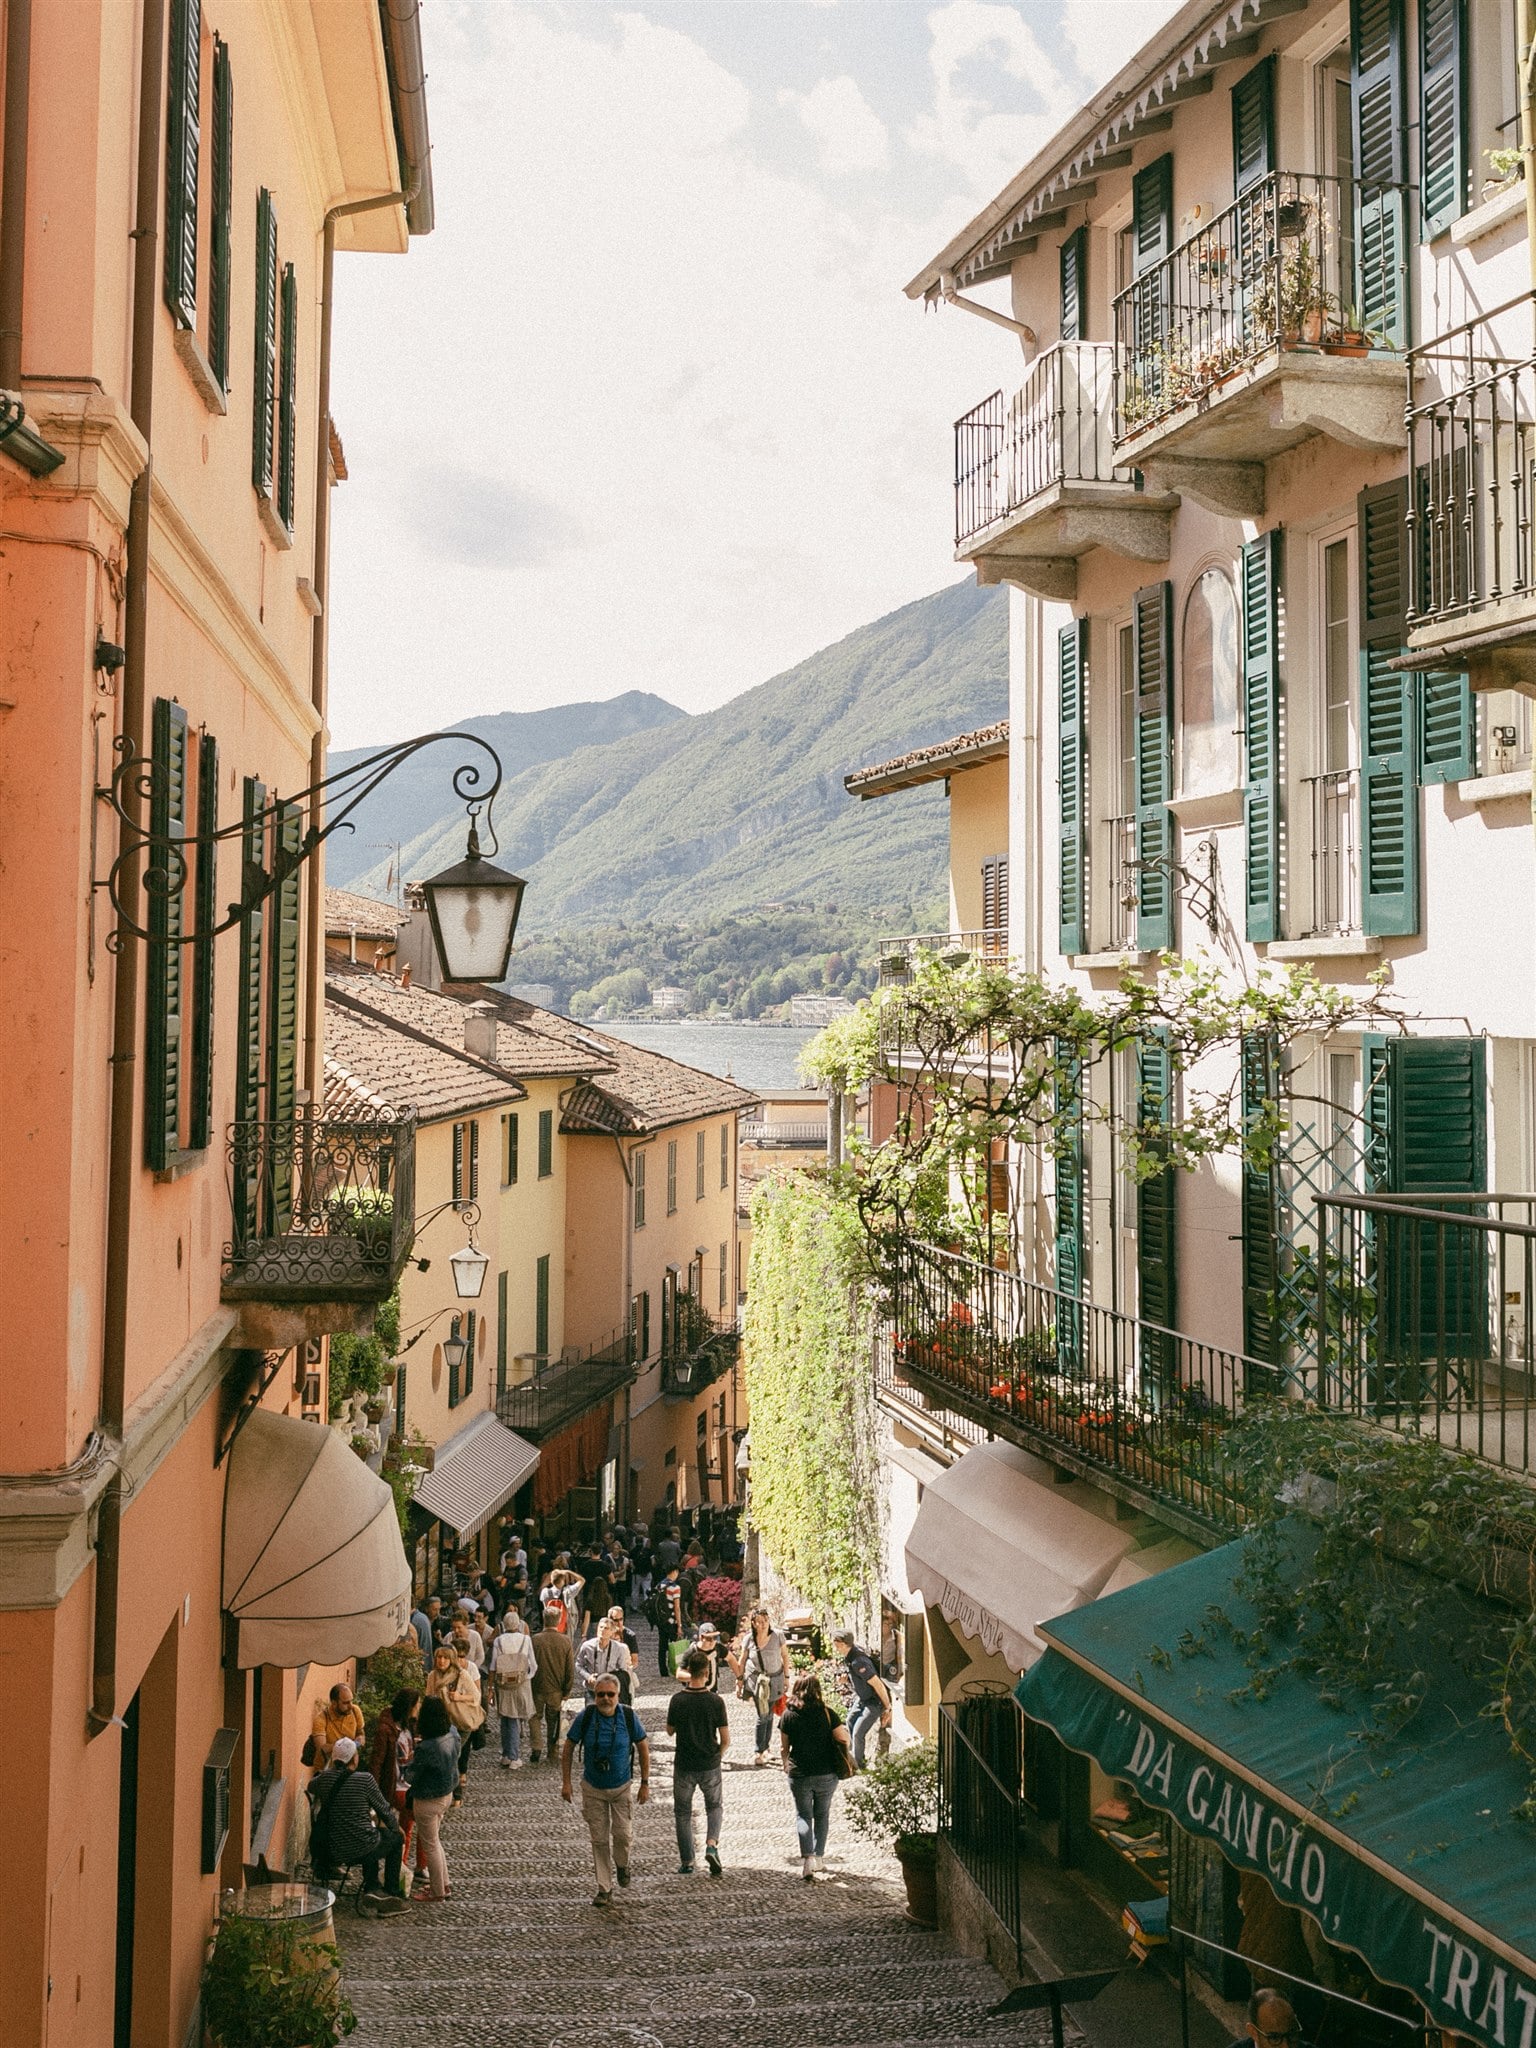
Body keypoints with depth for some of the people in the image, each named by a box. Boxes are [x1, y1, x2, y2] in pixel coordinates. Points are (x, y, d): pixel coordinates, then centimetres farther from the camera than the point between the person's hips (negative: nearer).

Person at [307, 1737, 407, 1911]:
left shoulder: (324, 1779, -4)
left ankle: (372, 1888, 22)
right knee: (396, 1838, 25)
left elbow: (311, 1786, 22)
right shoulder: (365, 1779, -16)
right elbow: (384, 1810, -3)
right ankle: (392, 1893, 25)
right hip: (362, 1849, -5)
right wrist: (395, 1828, 15)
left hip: (334, 1852, 5)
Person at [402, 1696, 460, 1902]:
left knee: (430, 1845, 12)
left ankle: (437, 1892, 26)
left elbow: (410, 1777, -21)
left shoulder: (426, 1748, -33)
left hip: (428, 1801, -8)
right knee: (434, 1840, 26)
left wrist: (410, 1761, -1)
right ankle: (443, 1883, 37)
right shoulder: (452, 1734, -10)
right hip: (446, 1794, 8)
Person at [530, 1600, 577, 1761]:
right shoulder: (565, 1641, -11)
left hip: (537, 1688, -1)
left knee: (535, 1717, 17)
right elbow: (571, 1670, -6)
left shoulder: (535, 1640, -15)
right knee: (553, 1720, 17)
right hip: (556, 1690, 2)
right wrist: (566, 1692, 5)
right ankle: (553, 1752, 23)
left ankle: (535, 1748, 8)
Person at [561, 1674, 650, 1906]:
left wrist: (645, 1783, -1)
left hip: (622, 1787, 0)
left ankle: (622, 1864, 28)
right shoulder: (585, 1717, -15)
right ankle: (604, 1889, 15)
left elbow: (643, 1748, -1)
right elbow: (568, 1748, -3)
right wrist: (566, 1782, -4)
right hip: (593, 1788, 0)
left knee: (623, 1833, -6)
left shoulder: (629, 1716, -14)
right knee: (599, 1839, 3)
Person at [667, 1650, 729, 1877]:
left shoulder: (677, 1700, -12)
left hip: (683, 1766, 0)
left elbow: (670, 1730, 4)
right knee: (714, 1806, 23)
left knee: (682, 1813, 16)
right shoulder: (715, 1701, -13)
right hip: (710, 1765, 0)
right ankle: (711, 1845, 1)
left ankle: (686, 1863, 16)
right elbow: (726, 1740, -9)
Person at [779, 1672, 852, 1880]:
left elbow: (784, 1748, 0)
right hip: (826, 1774, 1)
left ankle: (807, 1857, -9)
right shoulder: (828, 1713, -11)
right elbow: (844, 1740, -8)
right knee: (822, 1814, 19)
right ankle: (818, 1856, 23)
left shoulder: (789, 1715, -8)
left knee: (803, 1815, 9)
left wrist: (786, 1764, 19)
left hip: (799, 1775, -1)